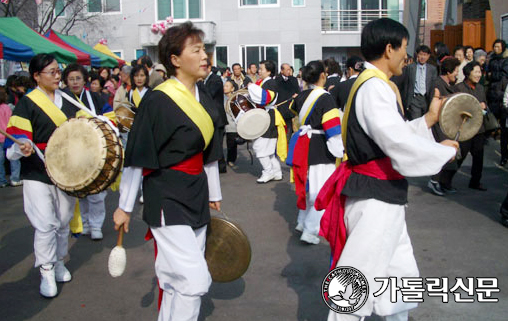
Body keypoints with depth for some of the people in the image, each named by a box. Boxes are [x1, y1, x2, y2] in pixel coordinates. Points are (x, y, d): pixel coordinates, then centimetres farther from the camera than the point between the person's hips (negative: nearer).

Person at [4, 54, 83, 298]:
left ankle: (59, 262, 32)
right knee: (45, 224, -7)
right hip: (37, 175, -5)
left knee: (63, 222, 14)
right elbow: (15, 142, -13)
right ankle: (46, 272, 7)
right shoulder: (27, 104, -7)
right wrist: (23, 148, -35)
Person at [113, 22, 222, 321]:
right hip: (167, 199, -7)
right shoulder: (158, 101, -14)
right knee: (195, 280, -13)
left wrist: (214, 195, 21)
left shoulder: (204, 98, 8)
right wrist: (125, 207, -5)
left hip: (196, 196, 7)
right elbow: (136, 157, -10)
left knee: (177, 279, 15)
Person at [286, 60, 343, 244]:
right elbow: (333, 128, -18)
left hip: (303, 144, 8)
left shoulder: (301, 97, 5)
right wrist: (339, 152, -12)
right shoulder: (325, 98, -15)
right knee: (321, 190, -1)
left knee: (309, 185, 21)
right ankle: (310, 231, -2)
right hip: (319, 147, -7)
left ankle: (302, 222, 32)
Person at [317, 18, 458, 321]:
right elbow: (402, 147, -26)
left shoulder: (375, 85, 12)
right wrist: (444, 151, -10)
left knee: (399, 274, 23)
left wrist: (429, 120, 12)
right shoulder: (374, 88, -21)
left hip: (380, 197, 11)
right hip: (376, 199, -11)